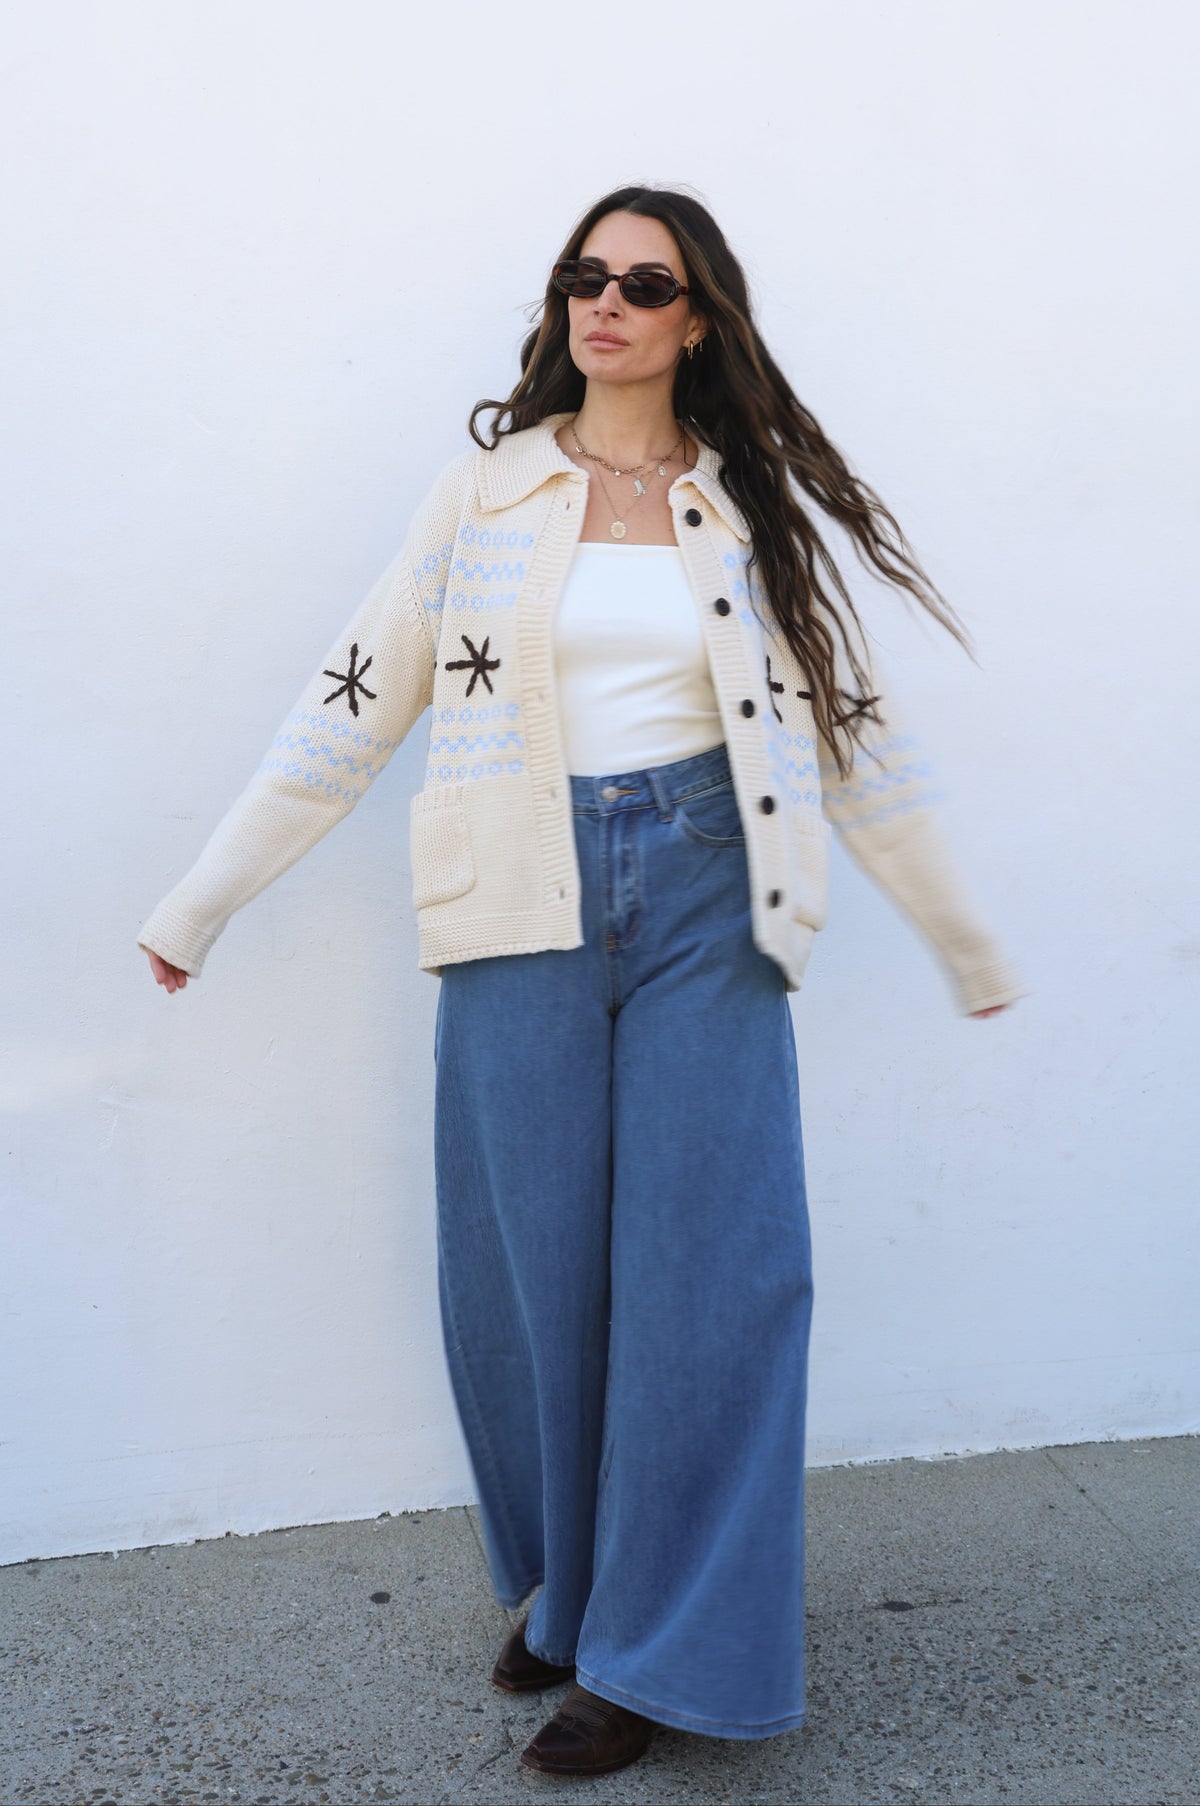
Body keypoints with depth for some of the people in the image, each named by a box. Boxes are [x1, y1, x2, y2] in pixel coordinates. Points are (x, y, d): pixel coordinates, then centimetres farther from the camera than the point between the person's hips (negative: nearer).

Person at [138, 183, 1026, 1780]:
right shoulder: (485, 489, 8)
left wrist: (975, 952, 15)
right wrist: (203, 902, 7)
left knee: (704, 1259, -2)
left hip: (700, 894, 0)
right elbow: (354, 701, 8)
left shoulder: (756, 508, 9)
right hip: (526, 907, 1)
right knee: (531, 1261, 4)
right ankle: (570, 1586, 27)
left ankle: (662, 1652, 12)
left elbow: (857, 734, 12)